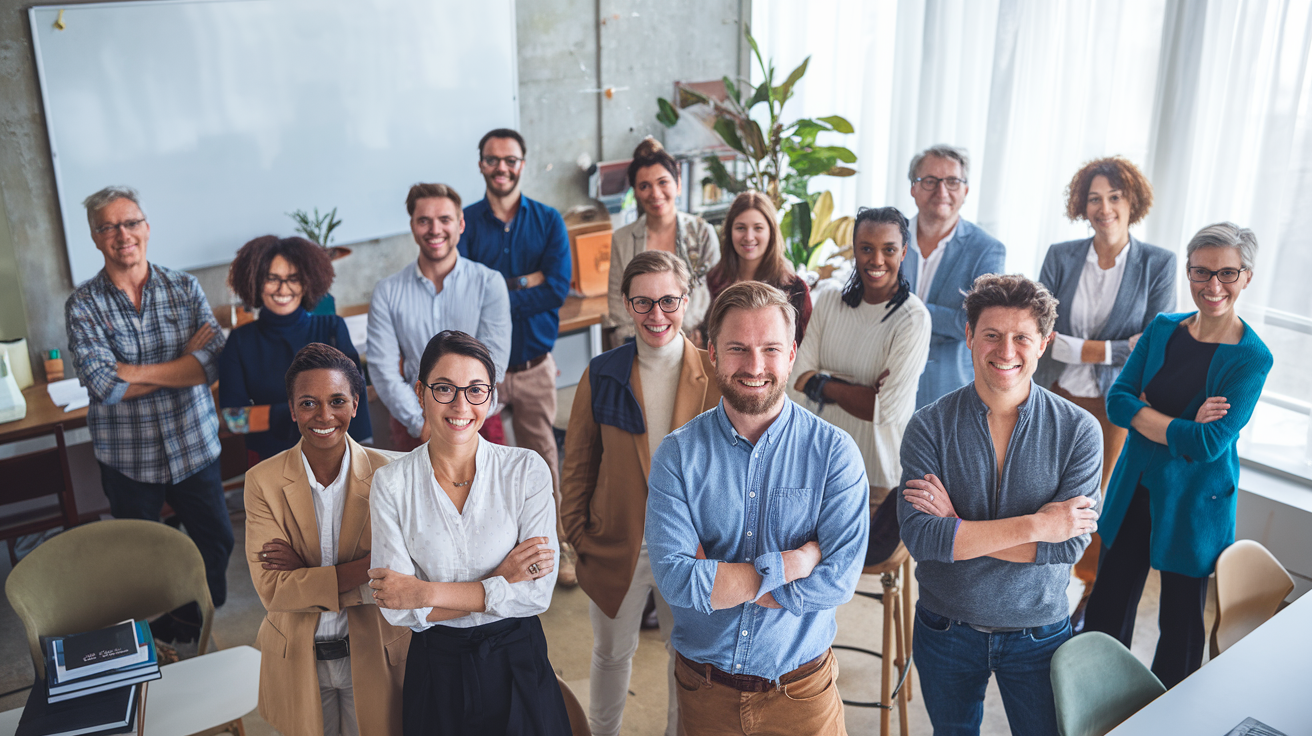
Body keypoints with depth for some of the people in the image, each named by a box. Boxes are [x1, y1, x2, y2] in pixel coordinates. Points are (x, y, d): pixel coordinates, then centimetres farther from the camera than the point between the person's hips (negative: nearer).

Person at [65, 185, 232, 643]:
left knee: (217, 540, 13)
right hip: (128, 456, -1)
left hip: (194, 446, 1)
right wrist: (184, 363, -20)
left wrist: (137, 372, -22)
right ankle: (154, 629, 41)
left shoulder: (185, 288, -3)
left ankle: (203, 620, 39)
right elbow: (104, 385, -21)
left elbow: (215, 363, -16)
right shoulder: (83, 306, -8)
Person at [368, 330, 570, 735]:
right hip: (436, 671, 0)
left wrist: (425, 592, -18)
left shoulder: (527, 469, -10)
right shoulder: (391, 483, -9)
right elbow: (398, 609, -14)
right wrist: (499, 582, -20)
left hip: (518, 667, 0)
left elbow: (538, 592, -16)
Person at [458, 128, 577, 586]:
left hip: (534, 364, 1)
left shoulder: (548, 221, 2)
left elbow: (557, 287, -13)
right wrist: (522, 283, -17)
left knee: (543, 458, 11)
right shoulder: (464, 222, -1)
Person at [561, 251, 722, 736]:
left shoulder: (715, 375, -10)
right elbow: (578, 462, 4)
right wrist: (578, 531, 1)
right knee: (611, 652, 21)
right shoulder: (602, 374, -5)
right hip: (617, 546, 1)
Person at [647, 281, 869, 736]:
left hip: (801, 691, 0)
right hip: (704, 689, 1)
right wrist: (793, 562, -21)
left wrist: (716, 580, -20)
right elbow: (675, 580, -20)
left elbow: (838, 581, -19)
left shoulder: (834, 451, -10)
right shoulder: (677, 455, -9)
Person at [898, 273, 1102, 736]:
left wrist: (958, 529, -22)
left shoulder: (1079, 430, -11)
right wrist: (1034, 526, -25)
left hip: (1038, 634, 0)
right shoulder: (929, 427, -13)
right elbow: (919, 536, -23)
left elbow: (1071, 542, -20)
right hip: (946, 631, 0)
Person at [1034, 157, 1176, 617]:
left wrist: (1084, 348, -16)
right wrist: (1115, 348, -16)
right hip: (1056, 397, 1)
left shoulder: (1158, 264, -5)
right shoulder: (1061, 256, -1)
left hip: (1115, 405, -1)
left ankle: (1093, 598, 30)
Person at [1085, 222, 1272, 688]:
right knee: (1109, 605, 14)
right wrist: (1180, 425, -20)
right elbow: (1117, 400, -7)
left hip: (1195, 505, -4)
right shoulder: (1163, 329, 0)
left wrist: (1143, 415, -15)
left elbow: (1209, 443, -23)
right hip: (1136, 489, 4)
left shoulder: (1251, 359, -14)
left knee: (1181, 622, 12)